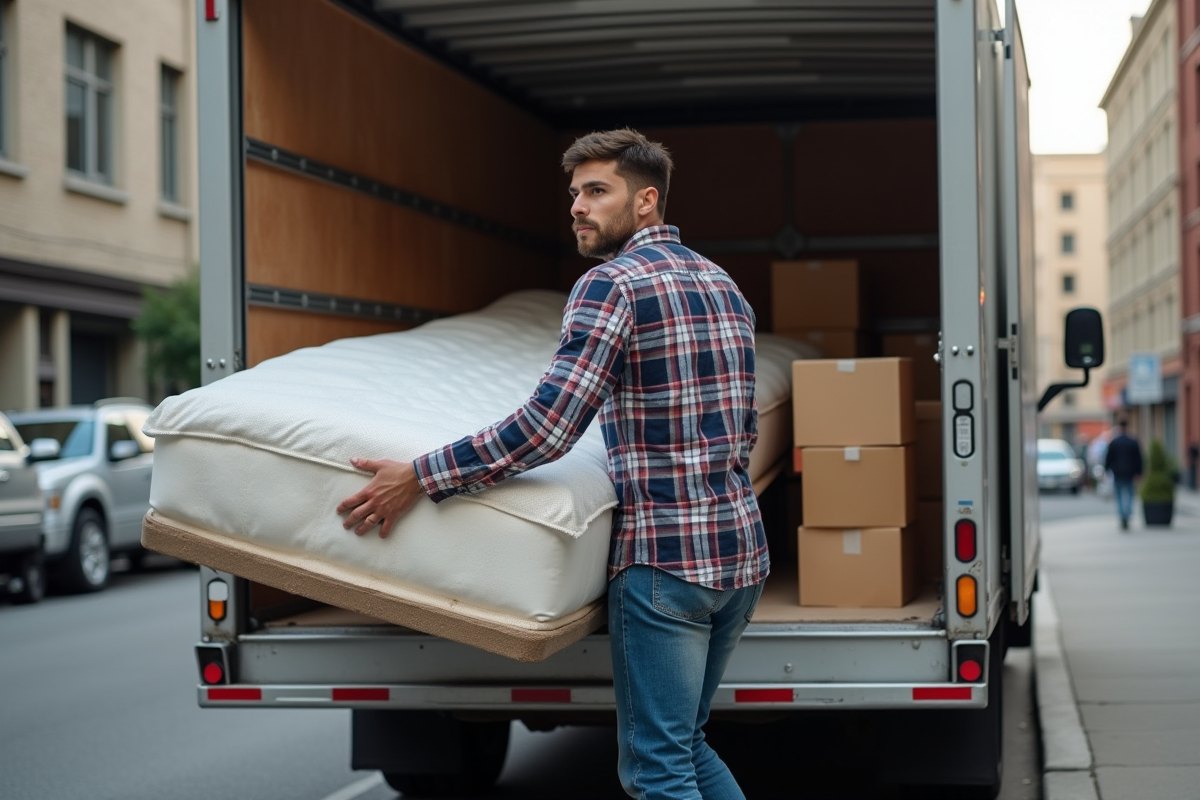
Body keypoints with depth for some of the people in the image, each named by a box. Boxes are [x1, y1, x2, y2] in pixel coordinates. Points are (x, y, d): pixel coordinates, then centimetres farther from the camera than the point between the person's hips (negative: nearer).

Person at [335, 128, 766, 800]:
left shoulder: (612, 284, -10)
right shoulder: (725, 284, 15)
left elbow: (546, 428, -19)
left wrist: (420, 478, -14)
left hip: (666, 557, -8)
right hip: (744, 549, 8)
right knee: (686, 742, 20)